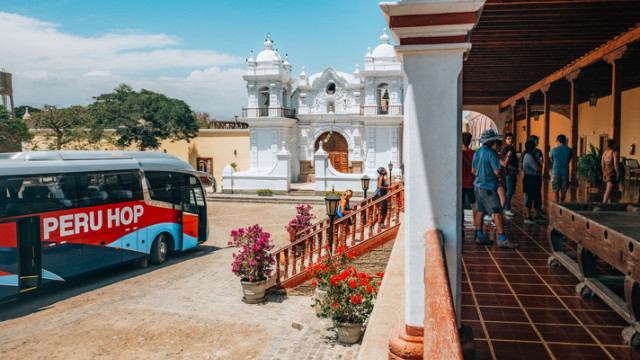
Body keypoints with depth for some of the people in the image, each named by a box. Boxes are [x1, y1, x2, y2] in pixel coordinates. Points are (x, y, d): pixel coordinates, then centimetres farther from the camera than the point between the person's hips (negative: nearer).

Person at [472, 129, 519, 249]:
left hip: (478, 185, 9)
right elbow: (497, 172, -18)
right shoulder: (492, 153, -16)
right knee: (497, 213, -5)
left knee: (480, 211, 13)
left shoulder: (477, 152, 8)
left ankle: (479, 236, 19)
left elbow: (473, 170, 15)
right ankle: (502, 239, -4)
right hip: (489, 187, -9)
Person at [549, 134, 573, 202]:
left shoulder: (554, 150, -3)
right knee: (563, 190, 10)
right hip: (565, 172, 2)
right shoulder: (569, 150, 2)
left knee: (556, 190, 3)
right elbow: (569, 161, 13)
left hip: (556, 172, -2)